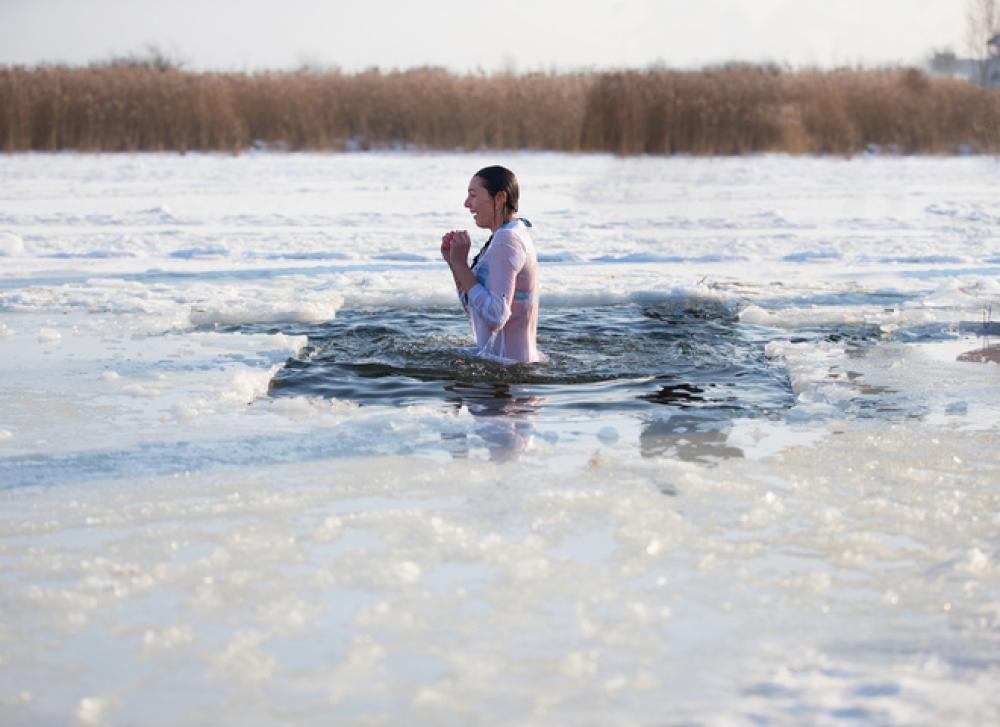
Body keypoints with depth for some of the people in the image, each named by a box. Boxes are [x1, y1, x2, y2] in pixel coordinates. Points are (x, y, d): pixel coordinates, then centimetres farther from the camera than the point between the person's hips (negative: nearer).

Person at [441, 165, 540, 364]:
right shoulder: (511, 235, 15)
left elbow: (495, 317, -25)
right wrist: (453, 263, 5)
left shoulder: (507, 240, -16)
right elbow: (474, 311, 16)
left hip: (506, 361, -10)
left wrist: (461, 264, -18)